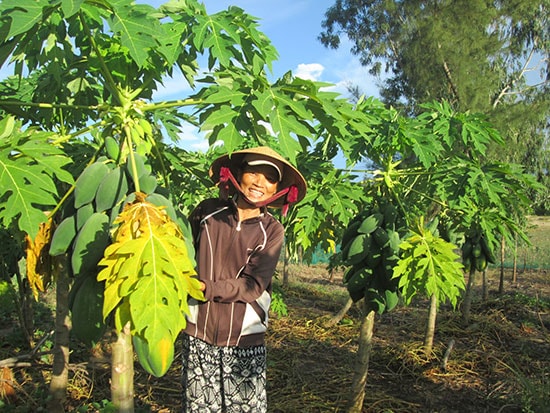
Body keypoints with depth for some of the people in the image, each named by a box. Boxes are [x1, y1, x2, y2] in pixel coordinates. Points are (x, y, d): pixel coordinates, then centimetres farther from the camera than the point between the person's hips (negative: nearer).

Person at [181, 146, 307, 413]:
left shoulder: (271, 230, -3)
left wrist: (204, 287, -20)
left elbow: (253, 285, -10)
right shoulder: (208, 211, 0)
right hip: (198, 334, 1)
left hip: (244, 341, -1)